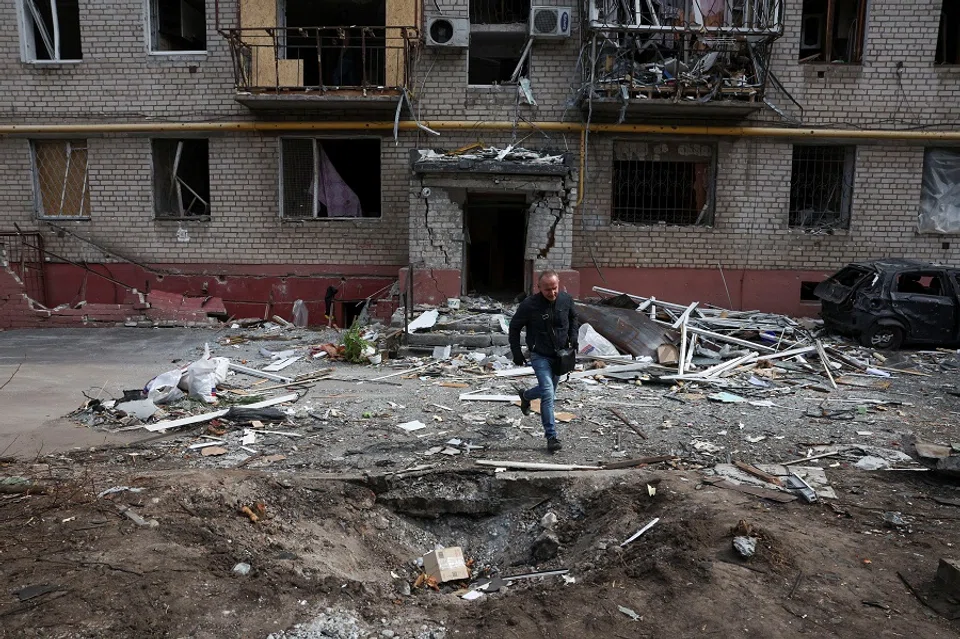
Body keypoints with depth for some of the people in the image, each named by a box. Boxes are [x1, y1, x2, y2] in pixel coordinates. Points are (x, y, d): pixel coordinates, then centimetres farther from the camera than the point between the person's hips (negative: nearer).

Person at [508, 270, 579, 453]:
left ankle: (525, 395, 52)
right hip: (540, 355, -5)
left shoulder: (566, 300, -8)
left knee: (548, 391, 20)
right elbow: (514, 328, -6)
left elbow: (573, 318, 15)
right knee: (548, 393, -15)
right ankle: (551, 437, -7)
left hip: (560, 355, 5)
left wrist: (573, 337, 1)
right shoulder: (529, 305, -19)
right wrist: (517, 353, -7)